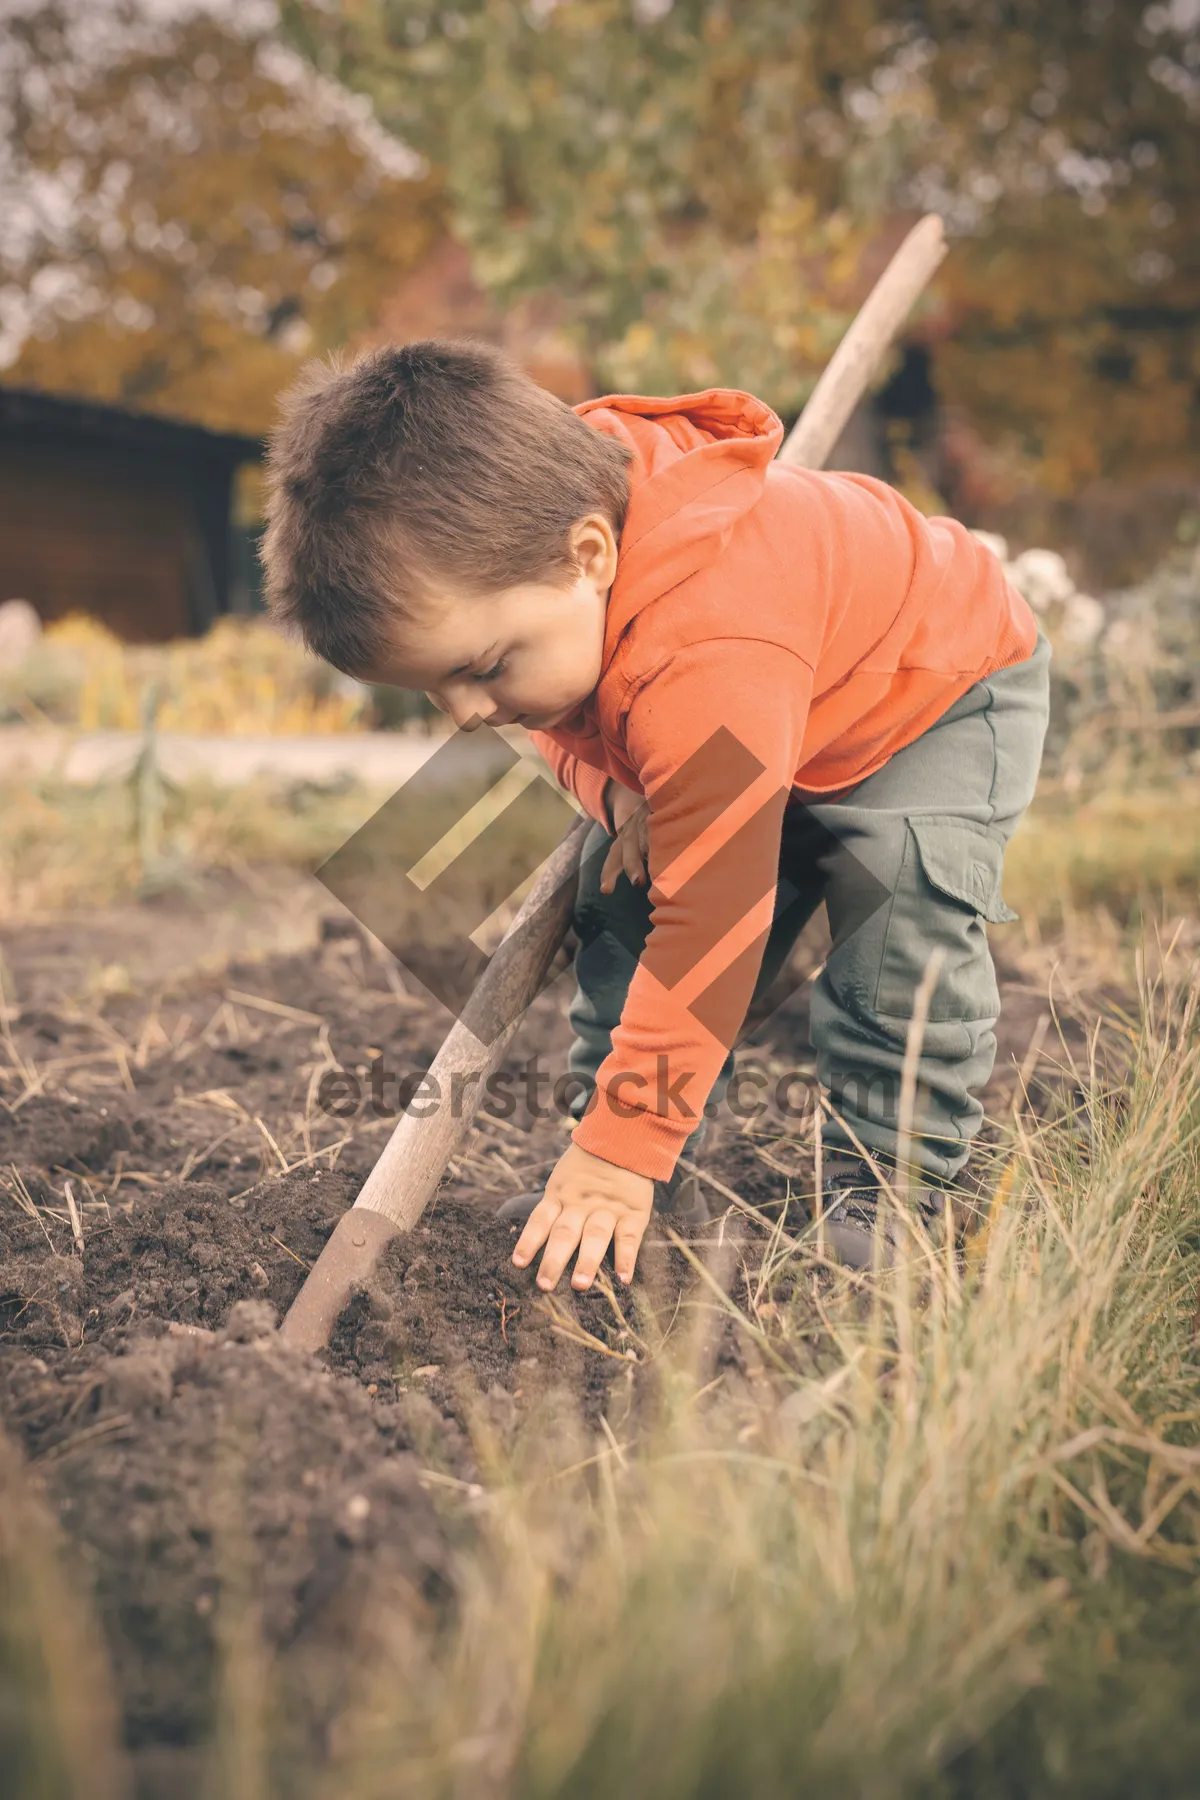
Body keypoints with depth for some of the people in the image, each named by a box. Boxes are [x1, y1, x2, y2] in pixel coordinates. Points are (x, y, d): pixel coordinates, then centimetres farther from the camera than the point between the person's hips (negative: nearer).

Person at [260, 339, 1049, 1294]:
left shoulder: (709, 658, -49)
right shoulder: (521, 548, -22)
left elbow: (709, 917, -44)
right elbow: (567, 718, 1)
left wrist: (624, 1148, -37)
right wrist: (616, 789, -22)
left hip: (947, 690, -7)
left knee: (904, 899, -31)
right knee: (618, 901, -5)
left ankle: (890, 1178, -12)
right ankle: (636, 1178, 4)